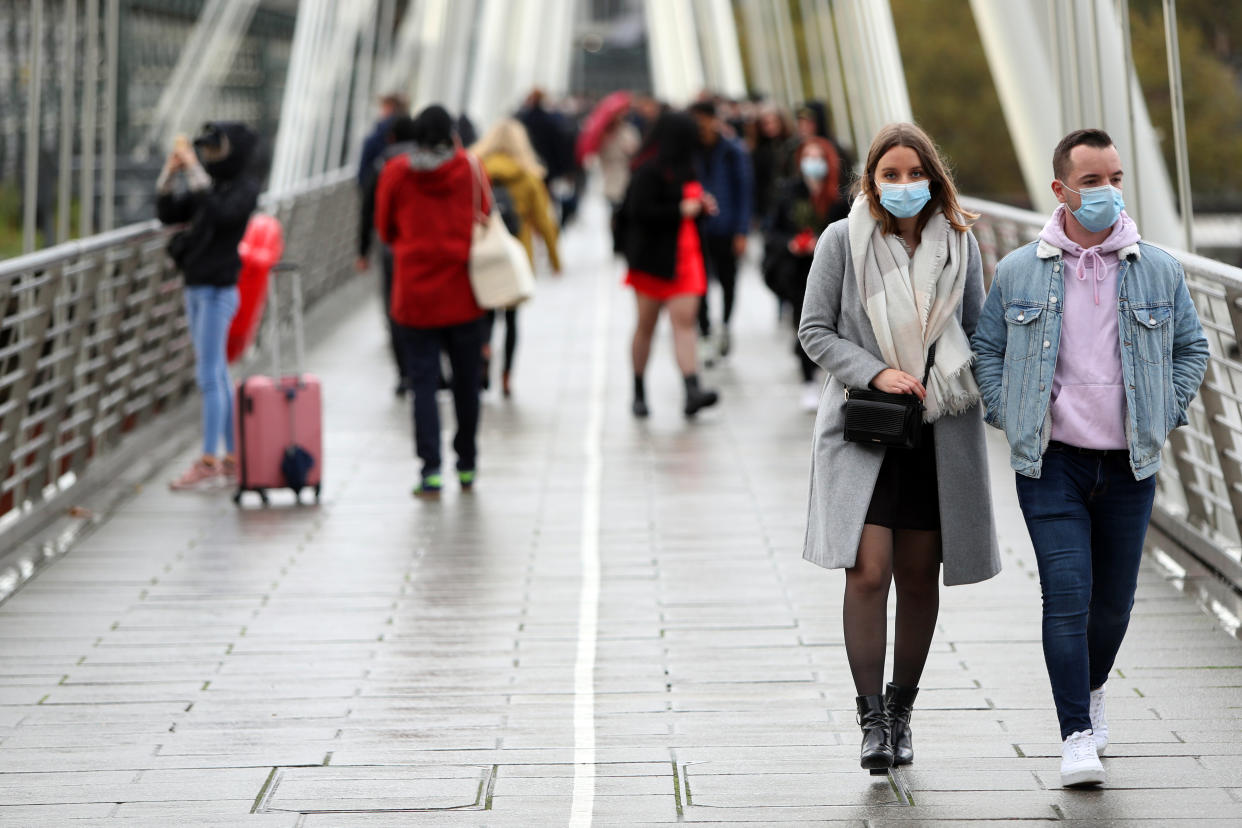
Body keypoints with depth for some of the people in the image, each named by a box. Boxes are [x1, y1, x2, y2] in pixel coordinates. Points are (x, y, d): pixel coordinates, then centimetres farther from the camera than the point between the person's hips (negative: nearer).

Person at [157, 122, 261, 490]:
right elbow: (168, 213, 11)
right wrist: (172, 171, 0)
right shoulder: (213, 184, 13)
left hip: (217, 290, -8)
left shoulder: (245, 187, -8)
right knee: (216, 376, 10)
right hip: (197, 288, 8)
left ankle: (208, 461, -8)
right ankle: (232, 457, 15)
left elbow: (219, 213, -27)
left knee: (209, 375, -9)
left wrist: (194, 171, -25)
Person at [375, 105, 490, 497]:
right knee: (465, 381, 12)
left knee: (423, 382, 0)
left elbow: (385, 229, 8)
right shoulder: (468, 169, -2)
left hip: (415, 292, -1)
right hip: (463, 293, 1)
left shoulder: (397, 172, -3)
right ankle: (467, 468, 21)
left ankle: (431, 469, -11)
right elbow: (485, 215, 11)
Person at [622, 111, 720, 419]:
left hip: (685, 256, 6)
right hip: (653, 257, -6)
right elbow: (639, 211, -21)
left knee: (684, 319, -8)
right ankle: (638, 392, 19)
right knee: (646, 324, 6)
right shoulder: (649, 170, -12)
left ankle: (692, 390, -21)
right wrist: (680, 210, -17)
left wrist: (702, 205, 3)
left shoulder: (683, 168, 14)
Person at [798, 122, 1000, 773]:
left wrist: (956, 389, -5)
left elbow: (977, 335, 13)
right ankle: (872, 718, -4)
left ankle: (902, 707, 24)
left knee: (919, 578, 8)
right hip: (862, 430, -3)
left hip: (939, 433, 3)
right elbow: (815, 331, 0)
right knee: (867, 572, -13)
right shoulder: (842, 241, -2)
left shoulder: (958, 243, 5)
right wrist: (876, 373, -14)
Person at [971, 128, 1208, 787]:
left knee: (1114, 598, 10)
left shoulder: (1159, 271, 3)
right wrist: (1011, 419, -1)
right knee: (1067, 594, -12)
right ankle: (1076, 736, -7)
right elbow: (986, 349, 10)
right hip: (1051, 462, -2)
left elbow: (1192, 350, 14)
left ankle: (1092, 689, 39)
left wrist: (1162, 418, 4)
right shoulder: (1018, 273, 1)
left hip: (1129, 466, 2)